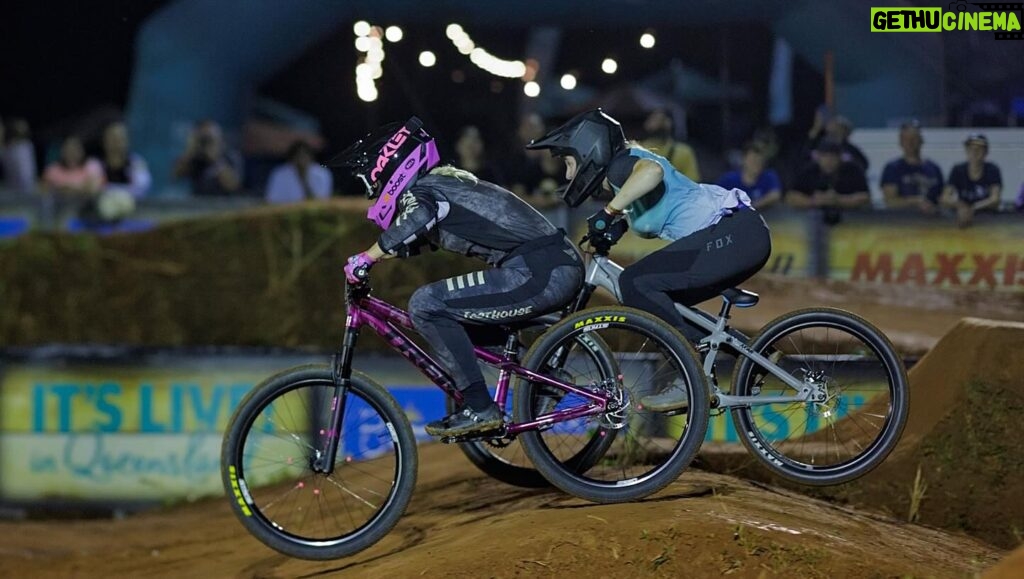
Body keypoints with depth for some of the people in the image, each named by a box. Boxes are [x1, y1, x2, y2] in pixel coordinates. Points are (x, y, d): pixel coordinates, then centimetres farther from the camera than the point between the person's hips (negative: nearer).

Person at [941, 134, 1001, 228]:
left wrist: (972, 208, -28)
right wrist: (960, 204, -32)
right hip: (964, 217, 1)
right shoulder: (958, 170, 0)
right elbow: (945, 198, -10)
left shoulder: (992, 170, -4)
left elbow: (994, 200, -13)